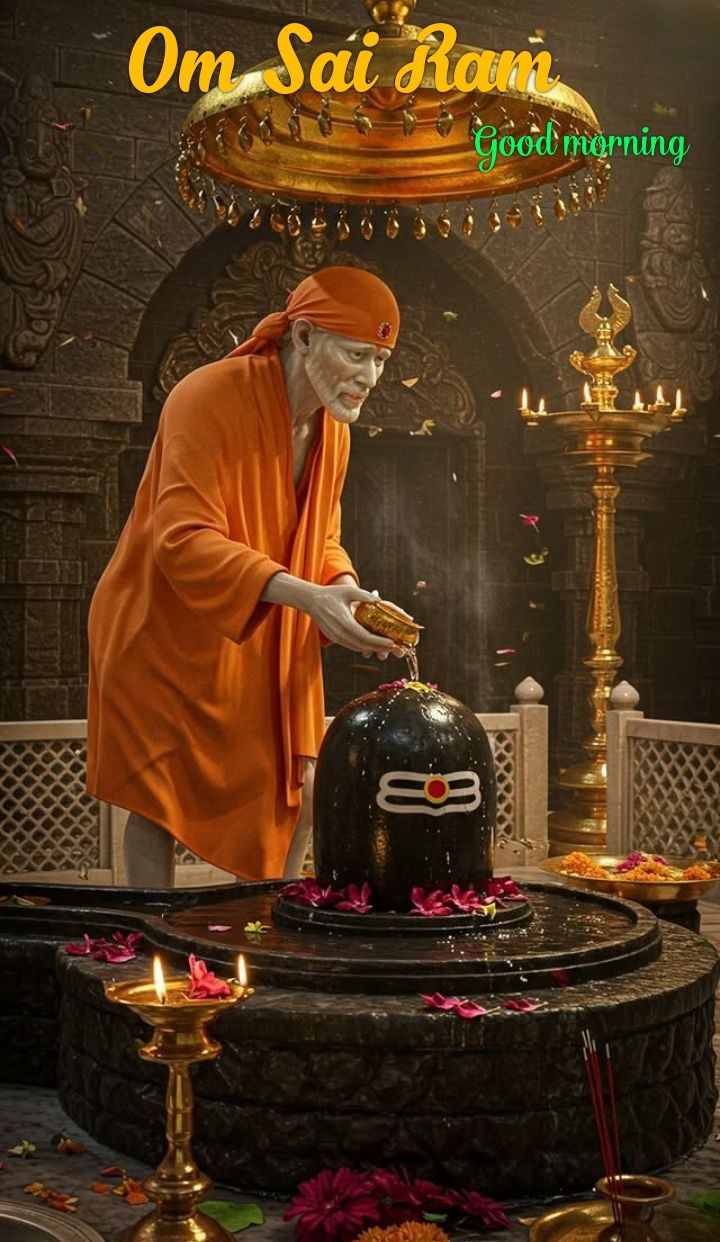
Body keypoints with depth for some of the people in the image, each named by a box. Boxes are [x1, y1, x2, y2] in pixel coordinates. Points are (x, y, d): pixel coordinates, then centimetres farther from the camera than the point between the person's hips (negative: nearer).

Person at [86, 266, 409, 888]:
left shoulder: (333, 427, 2)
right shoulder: (211, 398, -23)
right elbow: (184, 540, -31)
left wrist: (347, 591, -12)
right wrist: (307, 597, -41)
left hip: (264, 644, 7)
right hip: (167, 633, -7)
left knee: (294, 793, 7)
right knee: (160, 800, 0)